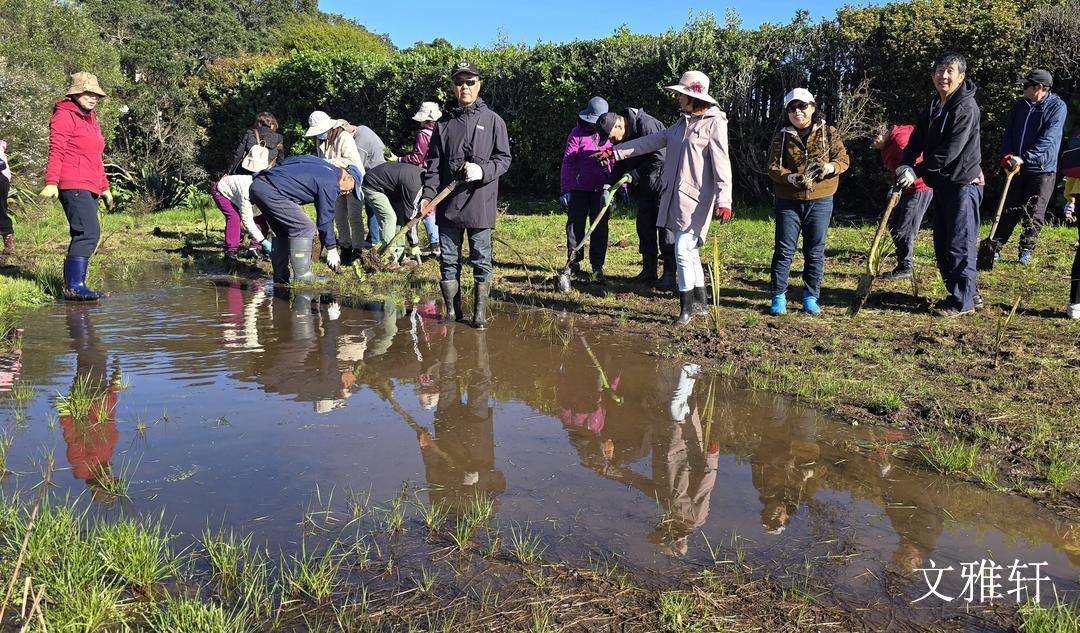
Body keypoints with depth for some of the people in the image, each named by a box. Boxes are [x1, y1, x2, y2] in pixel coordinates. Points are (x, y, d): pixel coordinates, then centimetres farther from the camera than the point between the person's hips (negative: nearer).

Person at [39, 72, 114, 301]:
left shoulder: (91, 120, 25)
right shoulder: (65, 116, -2)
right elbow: (56, 152, -11)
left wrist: (105, 187, 29)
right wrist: (51, 182, -19)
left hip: (90, 188, 10)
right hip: (73, 186, -9)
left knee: (83, 236, 8)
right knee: (90, 232, -19)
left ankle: (72, 285, 11)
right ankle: (75, 286, -19)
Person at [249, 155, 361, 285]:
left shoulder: (325, 167, 19)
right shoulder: (330, 184, -7)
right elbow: (325, 219, -5)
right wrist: (332, 249, 3)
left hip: (257, 184, 10)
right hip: (271, 191, -10)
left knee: (283, 232, 19)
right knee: (304, 228, -6)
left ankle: (280, 276, 20)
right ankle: (302, 276, -6)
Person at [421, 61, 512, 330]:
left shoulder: (493, 120, 3)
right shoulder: (444, 123, 11)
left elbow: (504, 159, 3)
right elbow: (434, 164, 10)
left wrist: (483, 170, -15)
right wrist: (428, 194, -1)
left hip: (480, 203, -3)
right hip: (447, 204, 3)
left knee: (481, 260, 3)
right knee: (448, 259, 7)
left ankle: (480, 312, 13)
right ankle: (452, 310, 18)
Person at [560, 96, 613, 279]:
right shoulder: (578, 133, -2)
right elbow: (567, 162, -3)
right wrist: (565, 189, -8)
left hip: (602, 189, 2)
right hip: (579, 188, -1)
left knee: (600, 227, 5)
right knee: (575, 225, 4)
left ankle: (597, 265, 14)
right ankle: (574, 262, 17)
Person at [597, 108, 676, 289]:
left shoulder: (646, 124, -21)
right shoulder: (623, 137, 6)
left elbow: (660, 157, -25)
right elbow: (621, 165, 12)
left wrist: (635, 174, -20)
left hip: (663, 181, -9)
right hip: (644, 184, 9)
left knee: (666, 225, -6)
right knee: (645, 226, 9)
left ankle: (669, 274, -2)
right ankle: (649, 271, 18)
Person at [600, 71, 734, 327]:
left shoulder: (714, 123, -8)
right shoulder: (683, 123, 17)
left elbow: (722, 164, -13)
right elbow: (652, 141, 19)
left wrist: (724, 201, -21)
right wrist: (614, 151, 16)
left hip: (696, 198, -8)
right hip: (676, 197, 8)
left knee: (683, 252, -10)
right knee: (690, 252, 13)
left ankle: (686, 308, 1)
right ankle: (699, 303, 23)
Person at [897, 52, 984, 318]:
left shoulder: (966, 106, -15)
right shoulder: (933, 106, 12)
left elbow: (951, 150, -22)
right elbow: (917, 140, 6)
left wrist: (918, 171, -20)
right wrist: (905, 166, -11)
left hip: (963, 183, -9)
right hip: (942, 183, 9)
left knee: (960, 245, -5)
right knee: (942, 243, 14)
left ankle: (962, 302, 3)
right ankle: (956, 292, 26)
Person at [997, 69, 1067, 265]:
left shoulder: (1057, 107, -8)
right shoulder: (1020, 105, 8)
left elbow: (1047, 140, -18)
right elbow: (1008, 133, 7)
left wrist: (1023, 158, -27)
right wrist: (1007, 156, -10)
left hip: (1042, 170, -4)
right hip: (1016, 168, 4)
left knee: (1034, 215, 2)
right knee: (1009, 210, 7)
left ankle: (1026, 250, 12)